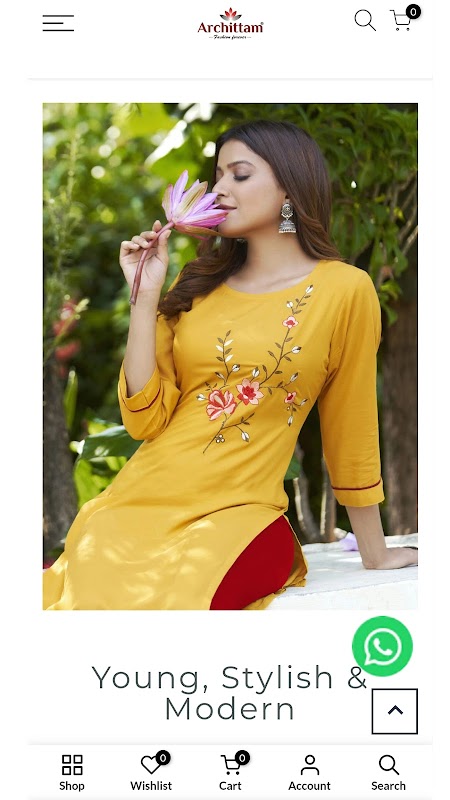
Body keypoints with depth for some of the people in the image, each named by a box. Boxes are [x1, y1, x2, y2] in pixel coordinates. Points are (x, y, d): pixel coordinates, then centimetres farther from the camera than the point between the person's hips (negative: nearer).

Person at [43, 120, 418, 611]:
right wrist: (146, 294, 0)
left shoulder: (344, 288, 0)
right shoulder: (199, 285, 13)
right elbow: (145, 418, 4)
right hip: (133, 504, 4)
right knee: (62, 595, -22)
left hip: (235, 519, -4)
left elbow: (351, 432, 6)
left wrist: (375, 555, 12)